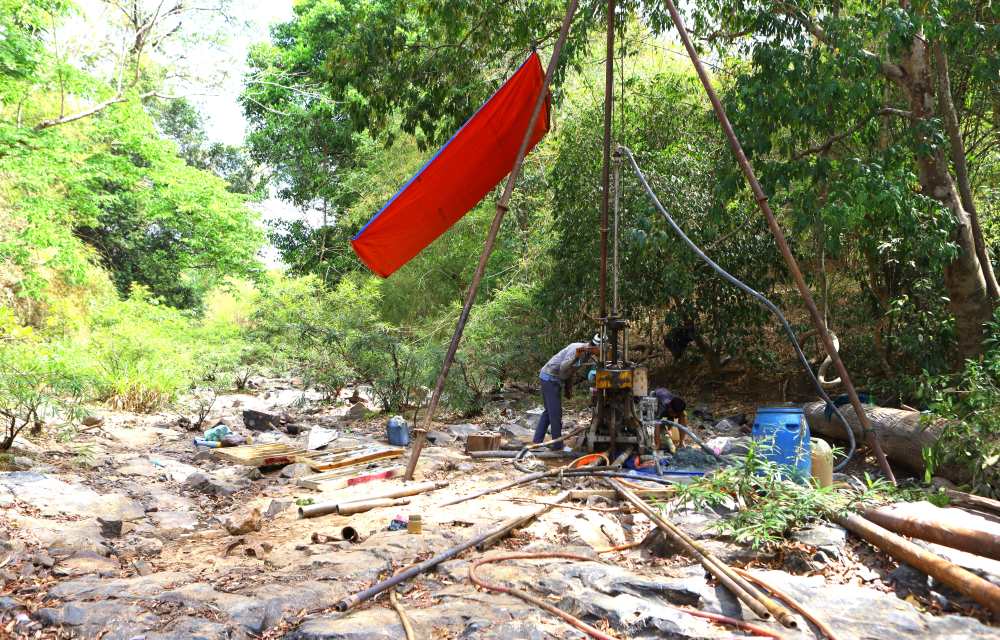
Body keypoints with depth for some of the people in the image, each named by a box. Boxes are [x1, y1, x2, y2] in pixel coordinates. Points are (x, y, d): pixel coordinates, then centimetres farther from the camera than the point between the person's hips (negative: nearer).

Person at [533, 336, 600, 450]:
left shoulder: (586, 353, 5)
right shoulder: (577, 349, -23)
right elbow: (563, 367, -31)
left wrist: (568, 388, 17)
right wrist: (576, 356, -46)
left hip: (554, 379, 10)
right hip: (550, 378, -10)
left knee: (549, 411, 14)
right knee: (556, 412, -4)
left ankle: (537, 441, 19)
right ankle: (558, 445, 4)